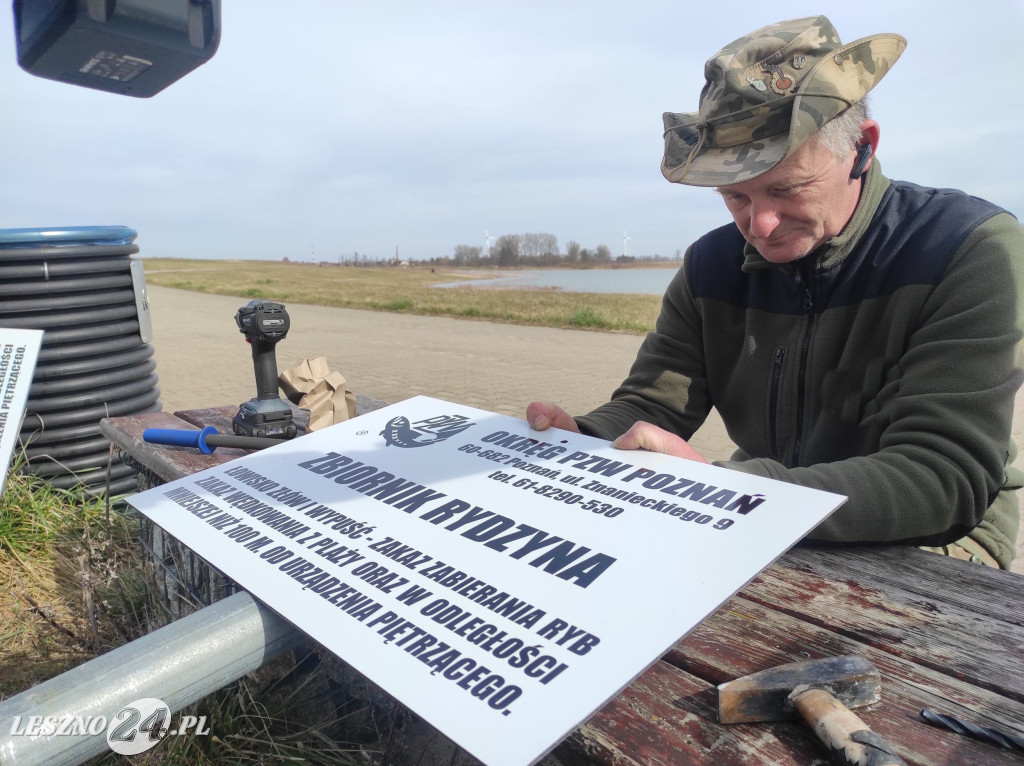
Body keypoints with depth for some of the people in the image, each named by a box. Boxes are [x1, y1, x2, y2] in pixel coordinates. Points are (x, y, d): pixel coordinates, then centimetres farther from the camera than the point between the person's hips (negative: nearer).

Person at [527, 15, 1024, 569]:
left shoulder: (975, 253, -18)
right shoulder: (711, 266, -4)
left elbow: (947, 479, -28)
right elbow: (651, 406, -5)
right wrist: (584, 440, -29)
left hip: (928, 548, -3)